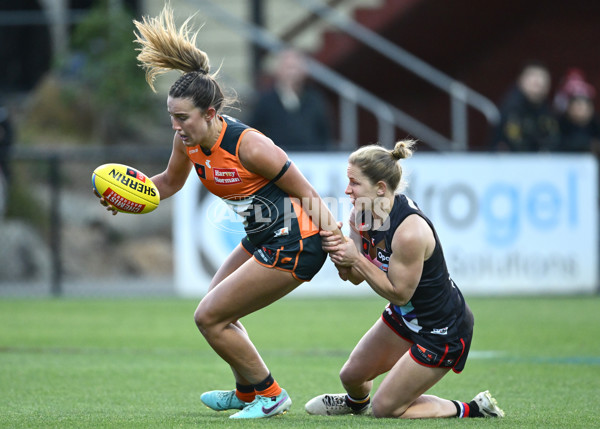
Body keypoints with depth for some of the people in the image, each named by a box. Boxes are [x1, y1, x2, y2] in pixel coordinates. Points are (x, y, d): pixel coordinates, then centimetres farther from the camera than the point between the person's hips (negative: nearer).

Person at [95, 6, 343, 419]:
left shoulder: (248, 146, -26)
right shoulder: (190, 141, -3)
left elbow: (306, 194, -18)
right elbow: (171, 181, 18)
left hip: (294, 244, -9)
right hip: (263, 238, 9)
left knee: (210, 317, -7)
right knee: (215, 311, 23)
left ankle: (269, 394, 8)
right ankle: (246, 393, 40)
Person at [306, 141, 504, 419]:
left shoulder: (410, 232, -34)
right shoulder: (361, 214, -8)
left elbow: (398, 293, -24)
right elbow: (355, 277, -1)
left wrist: (356, 259, -26)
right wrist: (338, 248, -21)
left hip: (443, 331, -8)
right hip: (404, 316, 9)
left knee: (384, 408, -1)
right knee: (351, 375, 20)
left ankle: (473, 410, 11)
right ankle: (356, 402, 57)